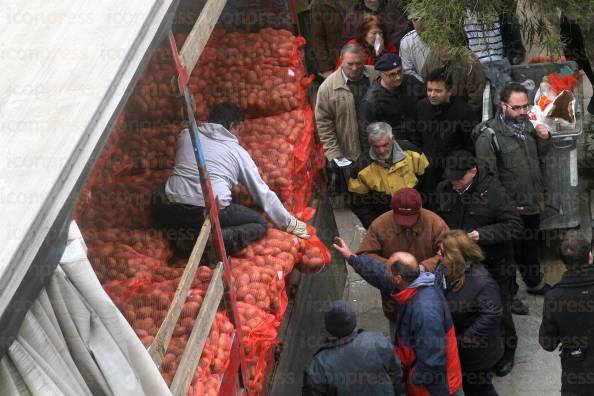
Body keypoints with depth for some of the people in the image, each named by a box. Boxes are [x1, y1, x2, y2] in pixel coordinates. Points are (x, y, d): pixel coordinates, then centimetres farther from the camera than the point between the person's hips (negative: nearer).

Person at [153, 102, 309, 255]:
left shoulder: (185, 135, 19)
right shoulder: (238, 152, 13)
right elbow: (263, 193, 17)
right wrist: (289, 223, 27)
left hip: (171, 211, 3)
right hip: (211, 212, -3)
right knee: (260, 224, 17)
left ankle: (189, 234, 6)